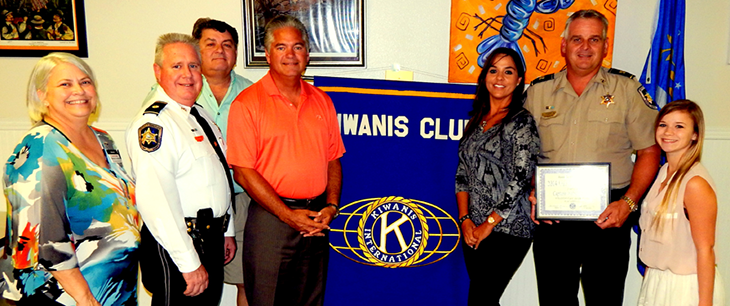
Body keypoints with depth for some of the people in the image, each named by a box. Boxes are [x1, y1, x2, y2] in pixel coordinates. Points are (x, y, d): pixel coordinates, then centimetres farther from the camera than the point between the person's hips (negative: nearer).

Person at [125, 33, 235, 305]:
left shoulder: (200, 114, 11)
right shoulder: (153, 124, -19)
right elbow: (156, 203, -25)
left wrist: (227, 231, 20)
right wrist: (190, 263, -24)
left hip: (213, 239, 9)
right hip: (177, 246, -9)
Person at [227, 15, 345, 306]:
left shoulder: (321, 101, 9)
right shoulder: (247, 103, -7)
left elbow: (333, 160, 12)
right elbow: (242, 171, -11)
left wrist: (331, 205, -3)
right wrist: (288, 215, -14)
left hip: (316, 219, 5)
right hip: (270, 218, -4)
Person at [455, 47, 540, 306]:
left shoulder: (522, 122, -7)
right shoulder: (476, 120, 12)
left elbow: (520, 180, -13)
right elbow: (463, 173, 10)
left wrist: (488, 224, -11)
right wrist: (465, 219, -1)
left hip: (507, 230, -6)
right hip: (473, 229, 6)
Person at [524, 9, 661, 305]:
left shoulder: (627, 89, 3)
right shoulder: (538, 91, 7)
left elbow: (649, 151, 3)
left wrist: (628, 202, -10)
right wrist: (531, 195, -5)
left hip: (608, 215, -1)